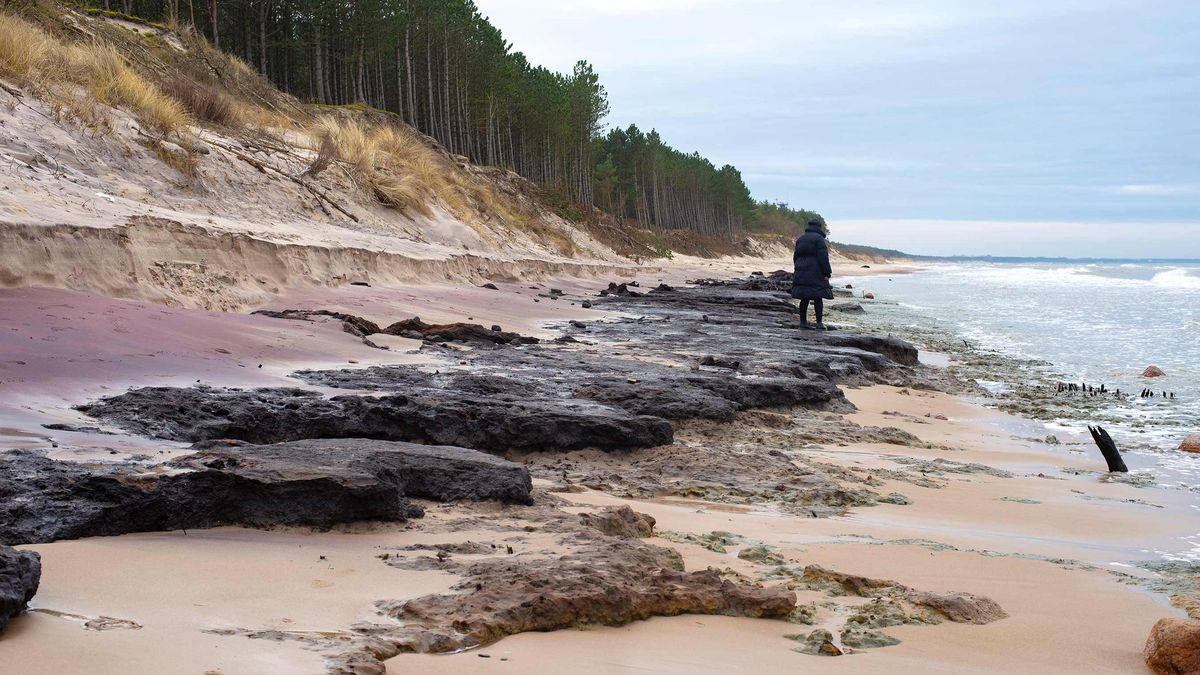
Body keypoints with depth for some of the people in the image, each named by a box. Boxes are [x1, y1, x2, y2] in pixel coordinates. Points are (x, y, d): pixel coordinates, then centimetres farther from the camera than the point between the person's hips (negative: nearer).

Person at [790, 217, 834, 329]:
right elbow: (823, 258, -14)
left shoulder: (801, 239, 16)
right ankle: (819, 323, -7)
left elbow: (796, 257, 21)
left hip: (801, 274, 7)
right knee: (818, 298, -4)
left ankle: (803, 321, 10)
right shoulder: (819, 239, -9)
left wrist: (798, 271, 26)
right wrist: (827, 273, -11)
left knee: (804, 298, 9)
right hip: (815, 274, -7)